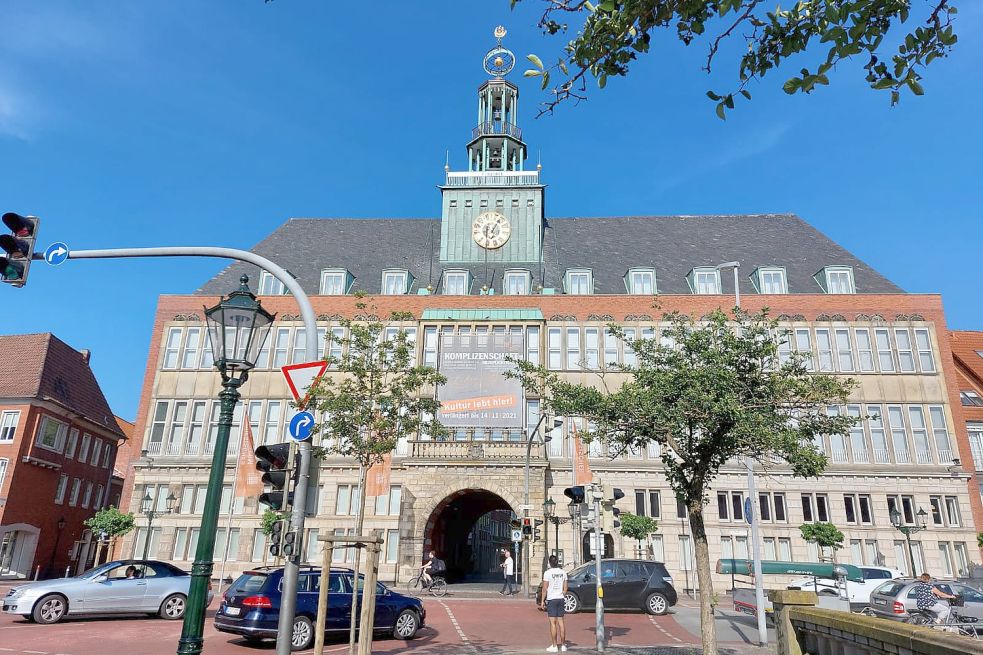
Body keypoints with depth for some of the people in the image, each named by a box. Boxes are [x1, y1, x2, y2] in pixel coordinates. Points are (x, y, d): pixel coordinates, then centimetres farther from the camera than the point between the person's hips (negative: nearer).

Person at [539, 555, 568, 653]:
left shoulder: (548, 573, -9)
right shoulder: (563, 572, 5)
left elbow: (544, 588, -9)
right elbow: (565, 588, 9)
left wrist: (542, 601, -3)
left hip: (551, 599, -5)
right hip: (560, 599, 5)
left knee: (553, 622, -2)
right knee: (560, 622, 10)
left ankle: (554, 646, 0)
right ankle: (563, 645, 14)